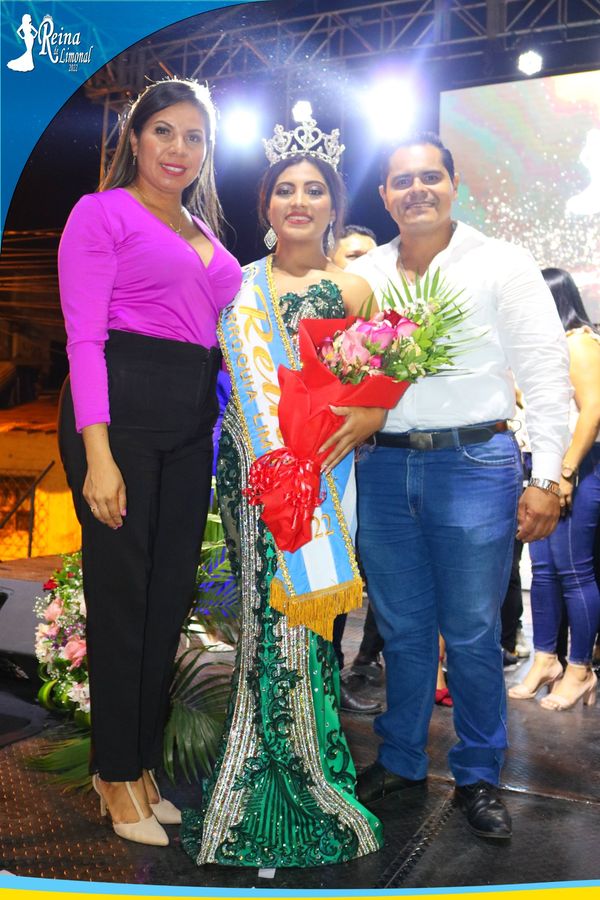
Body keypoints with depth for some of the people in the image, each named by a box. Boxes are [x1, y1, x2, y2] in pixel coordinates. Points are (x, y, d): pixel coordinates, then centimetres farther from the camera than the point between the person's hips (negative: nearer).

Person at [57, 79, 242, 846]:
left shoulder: (203, 230, 21)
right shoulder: (102, 212, 1)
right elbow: (84, 336, -10)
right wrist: (97, 454, -19)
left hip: (190, 422, 7)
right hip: (121, 408, -7)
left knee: (170, 595, 11)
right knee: (121, 592, 1)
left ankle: (141, 761, 28)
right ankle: (118, 773, 20)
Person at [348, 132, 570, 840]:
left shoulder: (500, 264, 2)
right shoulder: (362, 277, 12)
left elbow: (546, 373, -3)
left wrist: (547, 478, -10)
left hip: (474, 463, -3)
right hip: (382, 468, 3)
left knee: (472, 633, 4)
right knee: (401, 628, 12)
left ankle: (478, 776, 24)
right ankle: (401, 761, 31)